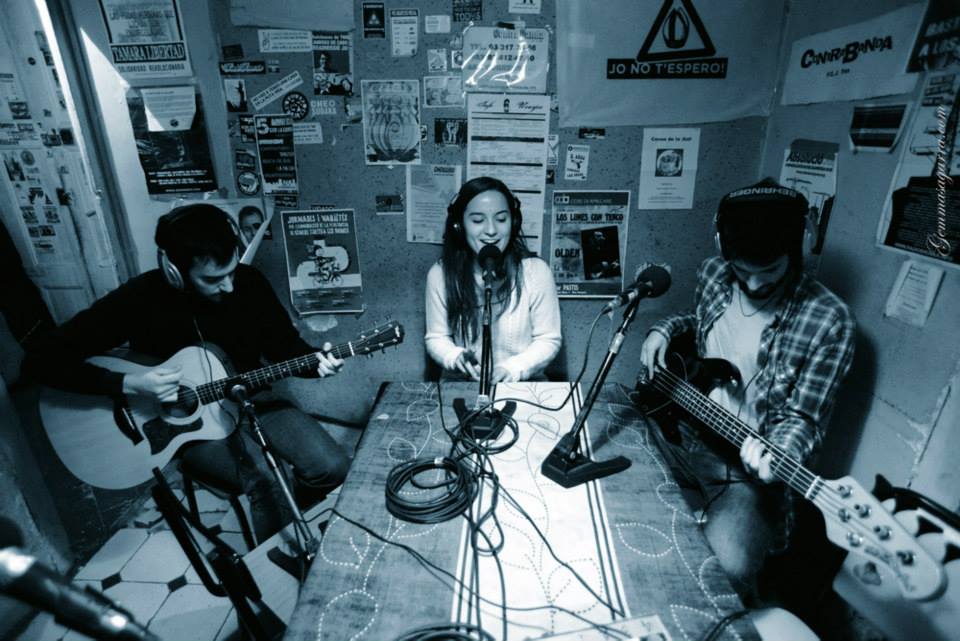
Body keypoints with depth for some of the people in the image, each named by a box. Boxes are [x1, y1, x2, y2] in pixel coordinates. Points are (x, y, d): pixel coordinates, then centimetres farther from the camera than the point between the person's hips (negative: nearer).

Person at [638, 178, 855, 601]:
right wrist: (664, 330, 1)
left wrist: (774, 455, -32)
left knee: (728, 569, -22)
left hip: (745, 461, -5)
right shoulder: (712, 274, -2)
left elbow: (803, 417, -12)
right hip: (680, 429, 5)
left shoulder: (827, 321, -17)